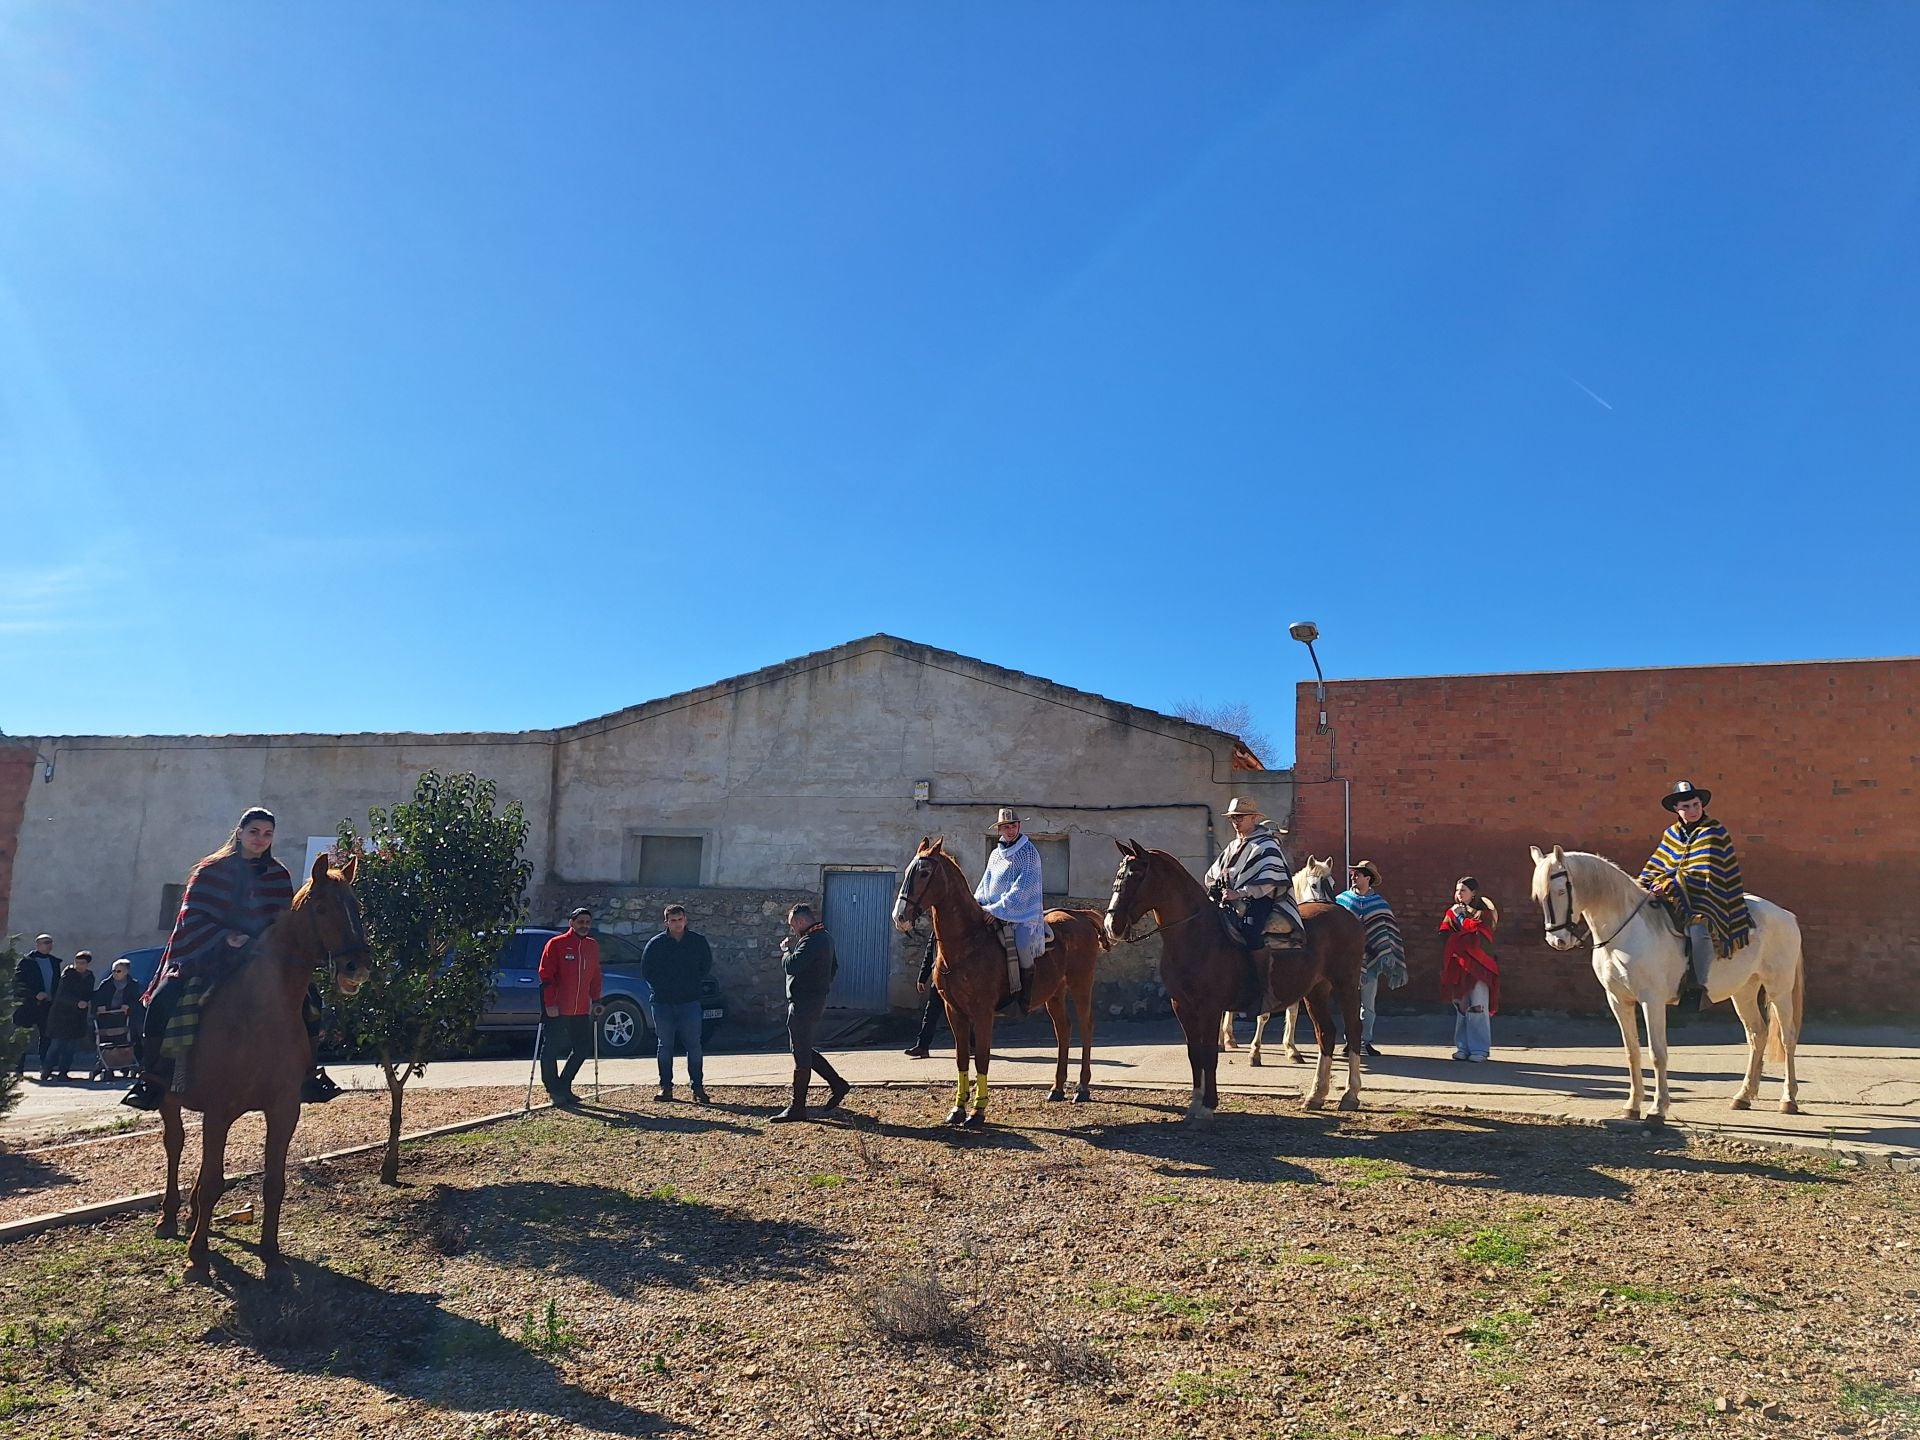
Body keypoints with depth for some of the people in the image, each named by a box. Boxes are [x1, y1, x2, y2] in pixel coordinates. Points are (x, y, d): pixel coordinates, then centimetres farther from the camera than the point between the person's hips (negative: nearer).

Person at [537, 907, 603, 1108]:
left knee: (583, 1048, 7)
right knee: (550, 1050, 0)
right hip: (556, 1010, -6)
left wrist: (595, 1001, 10)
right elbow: (546, 975, -9)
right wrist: (550, 1004, -15)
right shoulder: (556, 944, -5)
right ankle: (554, 1092, 12)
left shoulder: (593, 946, 12)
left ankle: (563, 1087, 20)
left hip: (581, 1010, 6)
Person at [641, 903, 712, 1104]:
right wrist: (660, 986, 0)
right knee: (665, 1046, 6)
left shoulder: (698, 941, 3)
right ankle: (665, 1087, 14)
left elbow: (707, 966, 13)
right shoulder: (656, 943, 0)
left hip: (690, 1002, 0)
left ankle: (698, 1087, 4)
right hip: (662, 1002, 0)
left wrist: (692, 984, 5)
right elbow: (646, 969, 7)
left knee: (694, 1045, -2)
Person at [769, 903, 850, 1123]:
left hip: (805, 1003, -10)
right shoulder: (824, 937, 14)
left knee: (801, 1054, -4)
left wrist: (785, 949, -9)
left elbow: (791, 966, -27)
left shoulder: (812, 941, -19)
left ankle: (797, 1108, 2)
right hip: (815, 1000, 10)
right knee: (803, 1049, 18)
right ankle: (837, 1084, 20)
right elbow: (834, 967, 25)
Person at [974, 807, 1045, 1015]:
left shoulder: (1029, 852, -5)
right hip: (995, 914, 7)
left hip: (1024, 914, -7)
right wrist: (976, 906, -1)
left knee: (1022, 948, -28)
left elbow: (1021, 890, -13)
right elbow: (985, 884, 18)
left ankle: (1023, 1000, -16)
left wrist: (995, 909, -19)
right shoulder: (995, 854, 15)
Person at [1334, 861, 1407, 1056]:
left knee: (1368, 1005, 8)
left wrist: (1388, 956, -8)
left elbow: (1386, 931, 0)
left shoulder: (1379, 904, 3)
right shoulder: (1342, 900, 2)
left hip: (1369, 960, 0)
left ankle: (1365, 1041, 17)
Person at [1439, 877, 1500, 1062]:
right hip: (1457, 967, 4)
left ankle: (1479, 1049, -1)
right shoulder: (1452, 913, 12)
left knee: (1478, 1008, -5)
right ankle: (1462, 1048, 10)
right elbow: (1446, 939, 7)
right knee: (1460, 1008, 5)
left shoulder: (1484, 914, 2)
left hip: (1478, 967, -4)